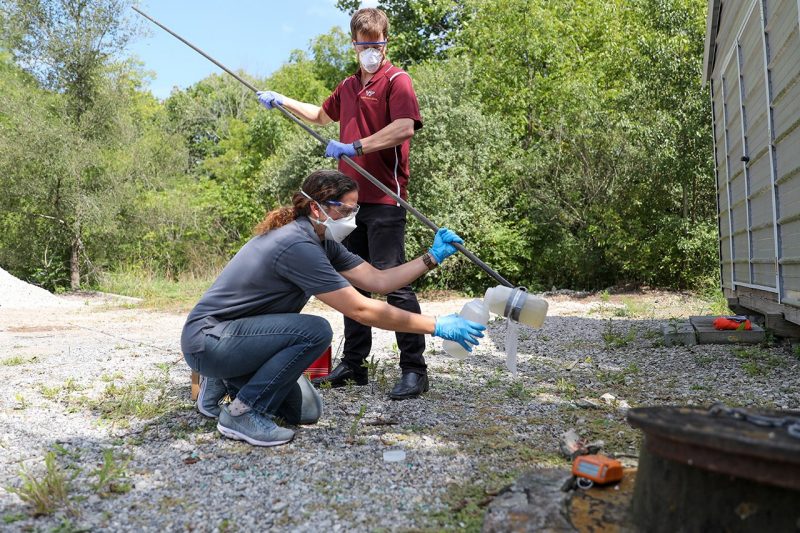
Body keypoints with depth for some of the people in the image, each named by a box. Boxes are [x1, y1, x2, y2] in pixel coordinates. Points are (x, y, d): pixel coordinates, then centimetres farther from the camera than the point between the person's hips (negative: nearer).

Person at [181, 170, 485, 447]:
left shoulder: (322, 242, 1)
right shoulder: (297, 246, -28)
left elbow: (378, 281, 0)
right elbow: (361, 310, -29)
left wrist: (433, 257, -6)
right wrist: (436, 326, -26)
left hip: (237, 334, 9)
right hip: (206, 340, -9)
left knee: (306, 411, 5)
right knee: (314, 331, -26)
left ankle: (227, 382, 21)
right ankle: (241, 413, -13)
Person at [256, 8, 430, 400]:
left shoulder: (396, 80, -2)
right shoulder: (348, 86, 21)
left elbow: (404, 127, -20)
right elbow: (322, 115, 40)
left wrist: (354, 146, -23)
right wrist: (282, 101, 35)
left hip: (384, 198, -8)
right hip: (351, 198, 8)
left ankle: (414, 369, -3)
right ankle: (353, 364, 19)